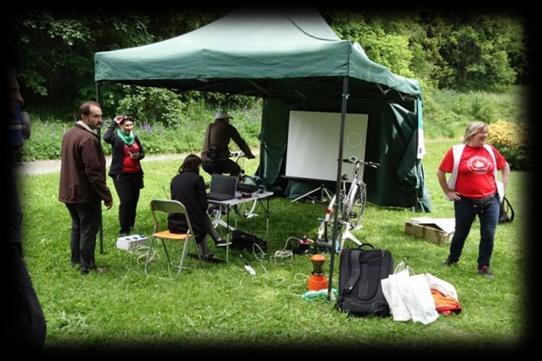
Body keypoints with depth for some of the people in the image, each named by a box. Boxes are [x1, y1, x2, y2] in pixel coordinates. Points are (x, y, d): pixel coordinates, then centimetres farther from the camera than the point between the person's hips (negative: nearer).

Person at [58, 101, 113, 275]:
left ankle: (76, 260, 30)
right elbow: (94, 172, -24)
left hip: (69, 192, 9)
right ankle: (87, 266, 7)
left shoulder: (69, 134, 10)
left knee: (77, 227, 20)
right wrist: (106, 195, -17)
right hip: (86, 194, -9)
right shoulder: (88, 138, -22)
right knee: (89, 229, 0)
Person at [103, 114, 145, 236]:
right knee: (126, 201, -12)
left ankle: (131, 226, 29)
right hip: (120, 174, -6)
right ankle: (123, 230, -4)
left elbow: (142, 153, 17)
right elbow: (106, 137, -32)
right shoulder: (116, 137, -8)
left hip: (135, 173, 6)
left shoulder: (135, 137, 9)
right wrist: (114, 123, -25)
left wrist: (138, 156, -6)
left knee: (134, 200, 11)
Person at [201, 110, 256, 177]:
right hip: (219, 161, -6)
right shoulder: (228, 127, 3)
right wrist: (249, 154, 25)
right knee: (237, 170, 21)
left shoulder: (209, 127, 21)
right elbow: (240, 142, 9)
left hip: (205, 163, 6)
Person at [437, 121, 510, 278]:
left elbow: (505, 166, 18)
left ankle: (484, 267, 15)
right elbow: (440, 172, -1)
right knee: (461, 233, 12)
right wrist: (448, 192, 0)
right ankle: (452, 259, 34)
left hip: (490, 200, 3)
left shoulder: (490, 150, 3)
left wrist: (503, 186, 10)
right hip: (465, 201, -2)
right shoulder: (457, 151, -8)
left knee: (488, 235, 1)